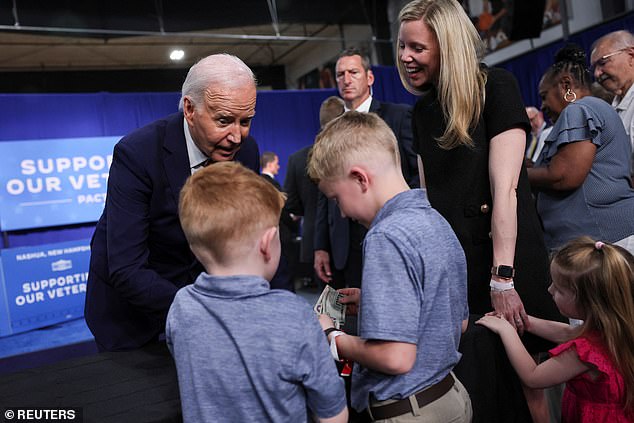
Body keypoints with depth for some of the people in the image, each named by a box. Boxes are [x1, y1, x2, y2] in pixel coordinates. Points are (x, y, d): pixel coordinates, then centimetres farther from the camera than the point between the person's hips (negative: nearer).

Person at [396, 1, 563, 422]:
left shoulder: (496, 87, -8)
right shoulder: (423, 110, 10)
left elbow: (505, 188, -16)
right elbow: (430, 197, 7)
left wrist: (502, 279, -19)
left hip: (509, 261, -5)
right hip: (453, 268, 5)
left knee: (526, 384, 6)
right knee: (475, 385, 12)